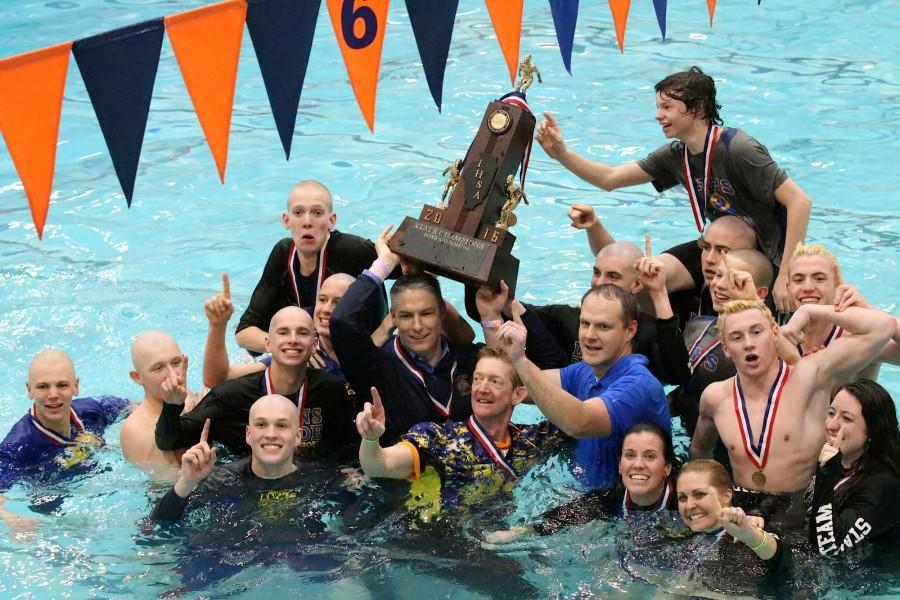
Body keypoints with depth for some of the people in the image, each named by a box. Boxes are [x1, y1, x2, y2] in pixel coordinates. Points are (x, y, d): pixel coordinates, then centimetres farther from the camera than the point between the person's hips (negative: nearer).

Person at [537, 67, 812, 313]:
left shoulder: (739, 150, -25)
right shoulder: (676, 155, -1)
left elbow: (800, 202, -29)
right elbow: (609, 179, 3)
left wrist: (785, 275, -31)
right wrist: (562, 154, -12)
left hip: (768, 258, -7)